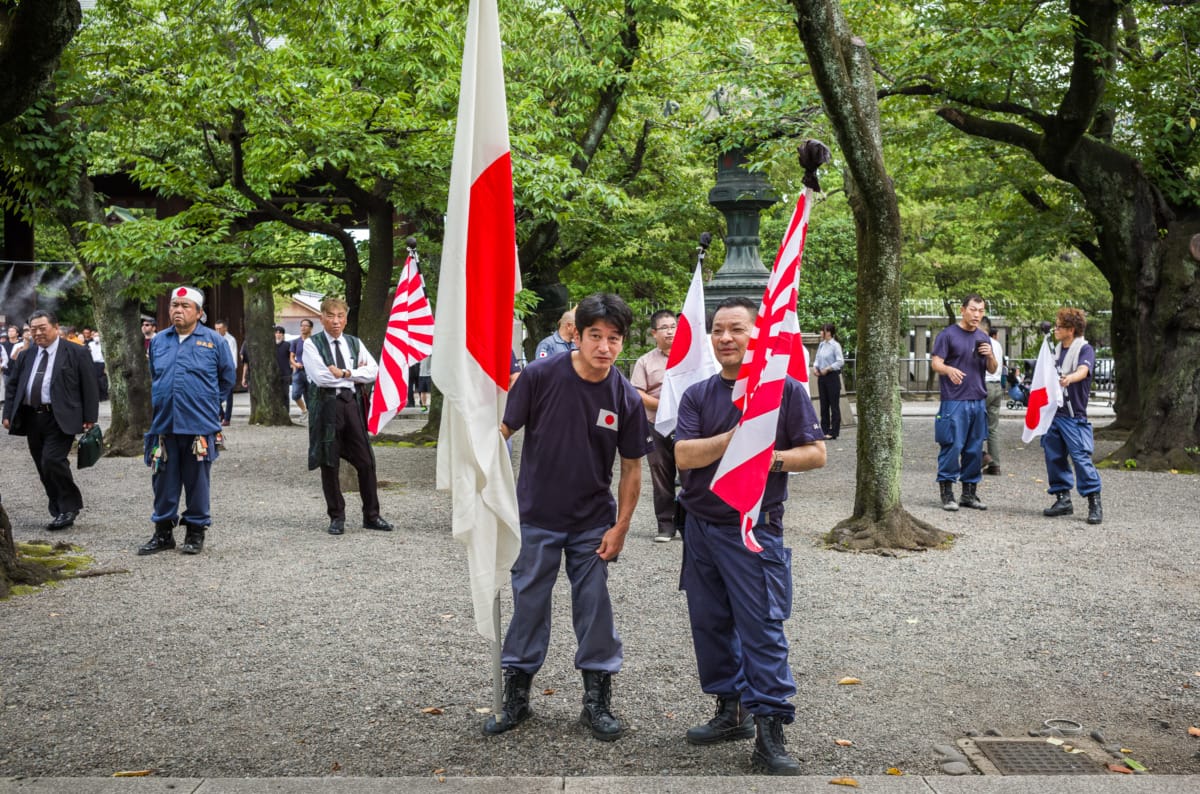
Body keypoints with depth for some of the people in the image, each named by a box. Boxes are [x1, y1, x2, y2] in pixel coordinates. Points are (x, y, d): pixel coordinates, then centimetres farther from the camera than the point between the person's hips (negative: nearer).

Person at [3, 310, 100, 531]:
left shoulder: (77, 353, -1)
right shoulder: (26, 356, 13)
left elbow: (90, 387, -3)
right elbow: (12, 386, 18)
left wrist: (89, 419, -8)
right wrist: (8, 414, 8)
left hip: (61, 419, -6)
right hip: (32, 419, 6)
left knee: (52, 460, -18)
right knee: (45, 469, 8)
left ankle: (70, 506, -2)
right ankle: (61, 513, 18)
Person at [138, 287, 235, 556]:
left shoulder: (213, 340, 0)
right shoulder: (158, 341, 11)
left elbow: (227, 378, 9)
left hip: (200, 426, -3)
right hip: (164, 423, 3)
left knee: (197, 481, 4)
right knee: (163, 481, 8)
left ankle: (195, 532, 14)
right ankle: (163, 532, 18)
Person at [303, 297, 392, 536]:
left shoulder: (355, 343, 12)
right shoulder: (312, 344, 0)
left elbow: (373, 371, 0)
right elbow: (320, 377, -14)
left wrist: (344, 373, -11)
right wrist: (355, 374, -7)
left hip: (353, 403, 3)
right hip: (326, 406, -3)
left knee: (366, 462, 2)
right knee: (329, 464, 3)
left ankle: (371, 515, 12)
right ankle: (336, 517, 14)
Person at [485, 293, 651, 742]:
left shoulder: (626, 399, -9)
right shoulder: (541, 375, -14)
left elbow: (631, 467, 1)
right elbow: (504, 431, -9)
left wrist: (620, 527, -2)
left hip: (593, 523, 1)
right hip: (536, 518, -1)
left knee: (595, 609, 6)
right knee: (528, 605, 8)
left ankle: (597, 700, 21)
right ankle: (516, 697, 23)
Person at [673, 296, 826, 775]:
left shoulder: (786, 390, -3)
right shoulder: (698, 395, 6)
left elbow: (816, 453, -4)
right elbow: (683, 456, -7)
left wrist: (770, 458, -20)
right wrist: (739, 435, -17)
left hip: (753, 529, -4)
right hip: (699, 526, 5)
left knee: (761, 630, -6)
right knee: (710, 624, 12)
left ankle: (770, 733, -2)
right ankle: (731, 711, 27)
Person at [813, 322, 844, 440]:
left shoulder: (835, 345, -11)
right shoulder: (821, 345, 10)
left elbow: (840, 362, -16)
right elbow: (817, 359, 18)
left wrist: (827, 369, -16)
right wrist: (815, 367, 0)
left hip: (832, 376, -7)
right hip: (821, 377, 7)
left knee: (834, 405, 0)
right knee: (824, 405, 11)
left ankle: (833, 432, 4)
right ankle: (824, 430, 18)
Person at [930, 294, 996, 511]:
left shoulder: (984, 338, 16)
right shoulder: (948, 334, -1)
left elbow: (993, 370, 18)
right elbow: (935, 363, -7)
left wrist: (990, 356, -3)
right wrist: (949, 369, -29)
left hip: (978, 401, 6)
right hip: (954, 401, -6)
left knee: (975, 449, 8)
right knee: (952, 446, -8)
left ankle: (969, 494, 17)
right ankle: (947, 494, -1)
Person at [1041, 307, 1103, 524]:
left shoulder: (1085, 349, -8)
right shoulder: (1058, 349, 15)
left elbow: (1083, 371, -28)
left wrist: (1070, 378, -47)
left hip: (1074, 416, -7)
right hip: (1053, 412, 8)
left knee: (1081, 457, -10)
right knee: (1054, 456, 8)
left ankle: (1095, 503, -4)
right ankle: (1063, 499, 17)